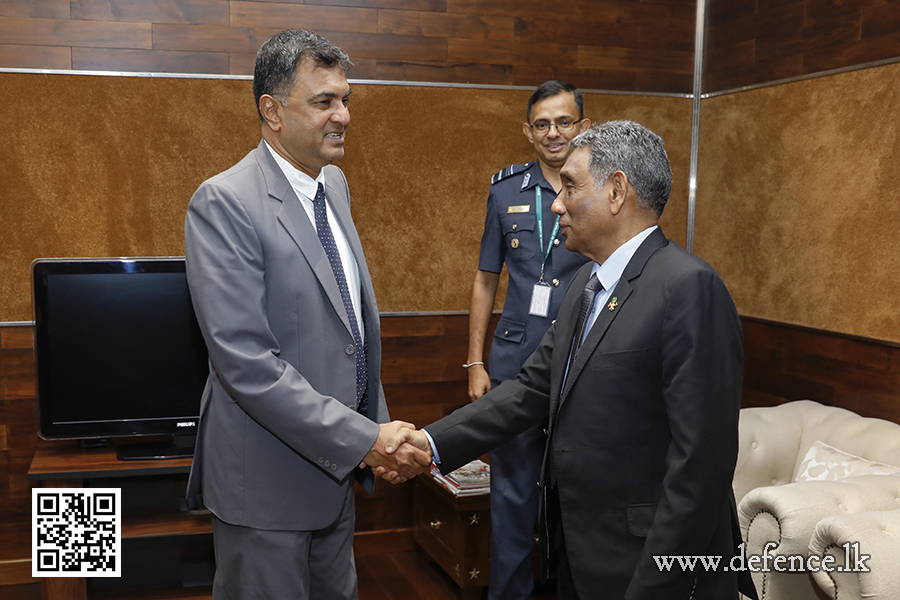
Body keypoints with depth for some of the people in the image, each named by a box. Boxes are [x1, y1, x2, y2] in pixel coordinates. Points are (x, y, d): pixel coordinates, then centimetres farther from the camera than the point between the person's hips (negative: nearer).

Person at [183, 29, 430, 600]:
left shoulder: (334, 183, 7)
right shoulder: (224, 203, -19)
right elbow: (244, 360, -26)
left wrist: (379, 425, 11)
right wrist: (364, 439, -25)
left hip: (337, 463, 8)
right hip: (267, 476, -7)